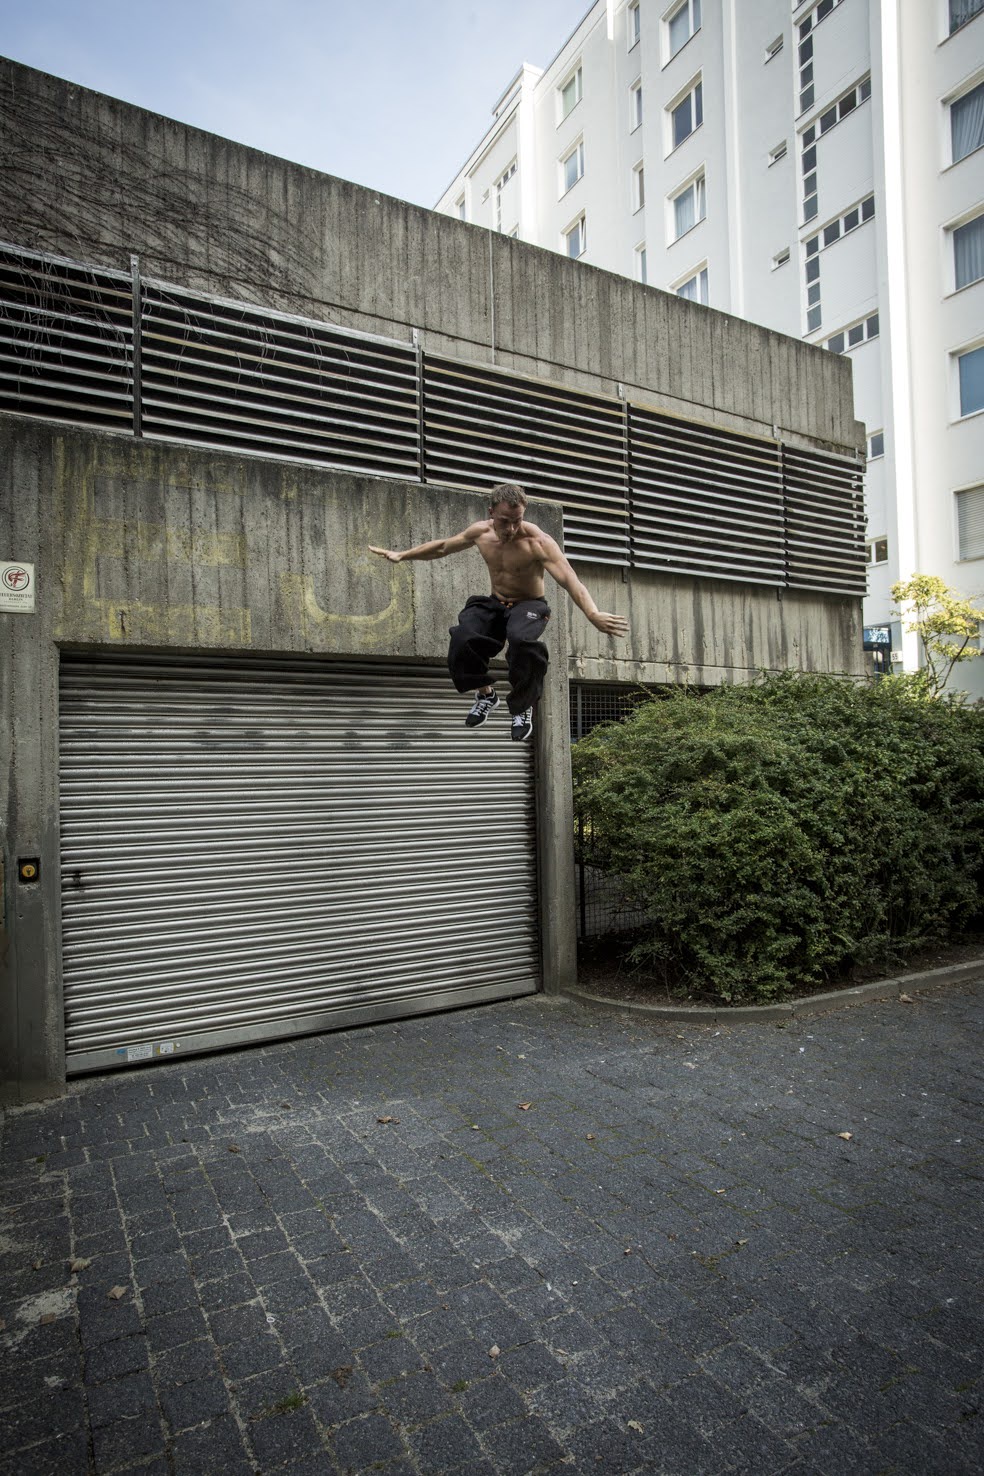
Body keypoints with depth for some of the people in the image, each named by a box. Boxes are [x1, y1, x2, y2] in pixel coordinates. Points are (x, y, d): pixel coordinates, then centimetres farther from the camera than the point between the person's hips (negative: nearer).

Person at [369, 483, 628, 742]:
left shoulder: (538, 541, -24)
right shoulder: (480, 532, -6)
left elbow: (569, 580, -36)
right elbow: (442, 547, 13)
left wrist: (593, 615, -53)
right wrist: (402, 555, 17)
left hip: (529, 605, -4)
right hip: (494, 604, 4)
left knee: (522, 640, -39)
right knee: (463, 638, -26)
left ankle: (523, 707, -12)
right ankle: (485, 693, 5)